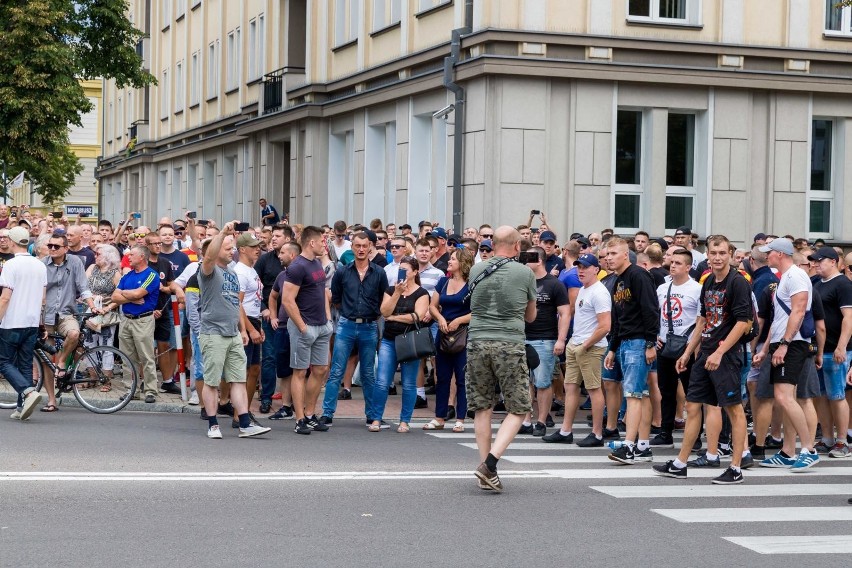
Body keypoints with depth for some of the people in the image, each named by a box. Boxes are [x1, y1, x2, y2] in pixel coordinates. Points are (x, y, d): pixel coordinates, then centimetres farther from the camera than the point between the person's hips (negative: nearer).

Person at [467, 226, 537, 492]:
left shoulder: (476, 270, 7)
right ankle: (490, 462, -11)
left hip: (477, 342, 3)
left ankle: (486, 470, 9)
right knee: (518, 409, 5)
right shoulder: (525, 273, 0)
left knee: (482, 407, 11)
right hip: (510, 344, -3)